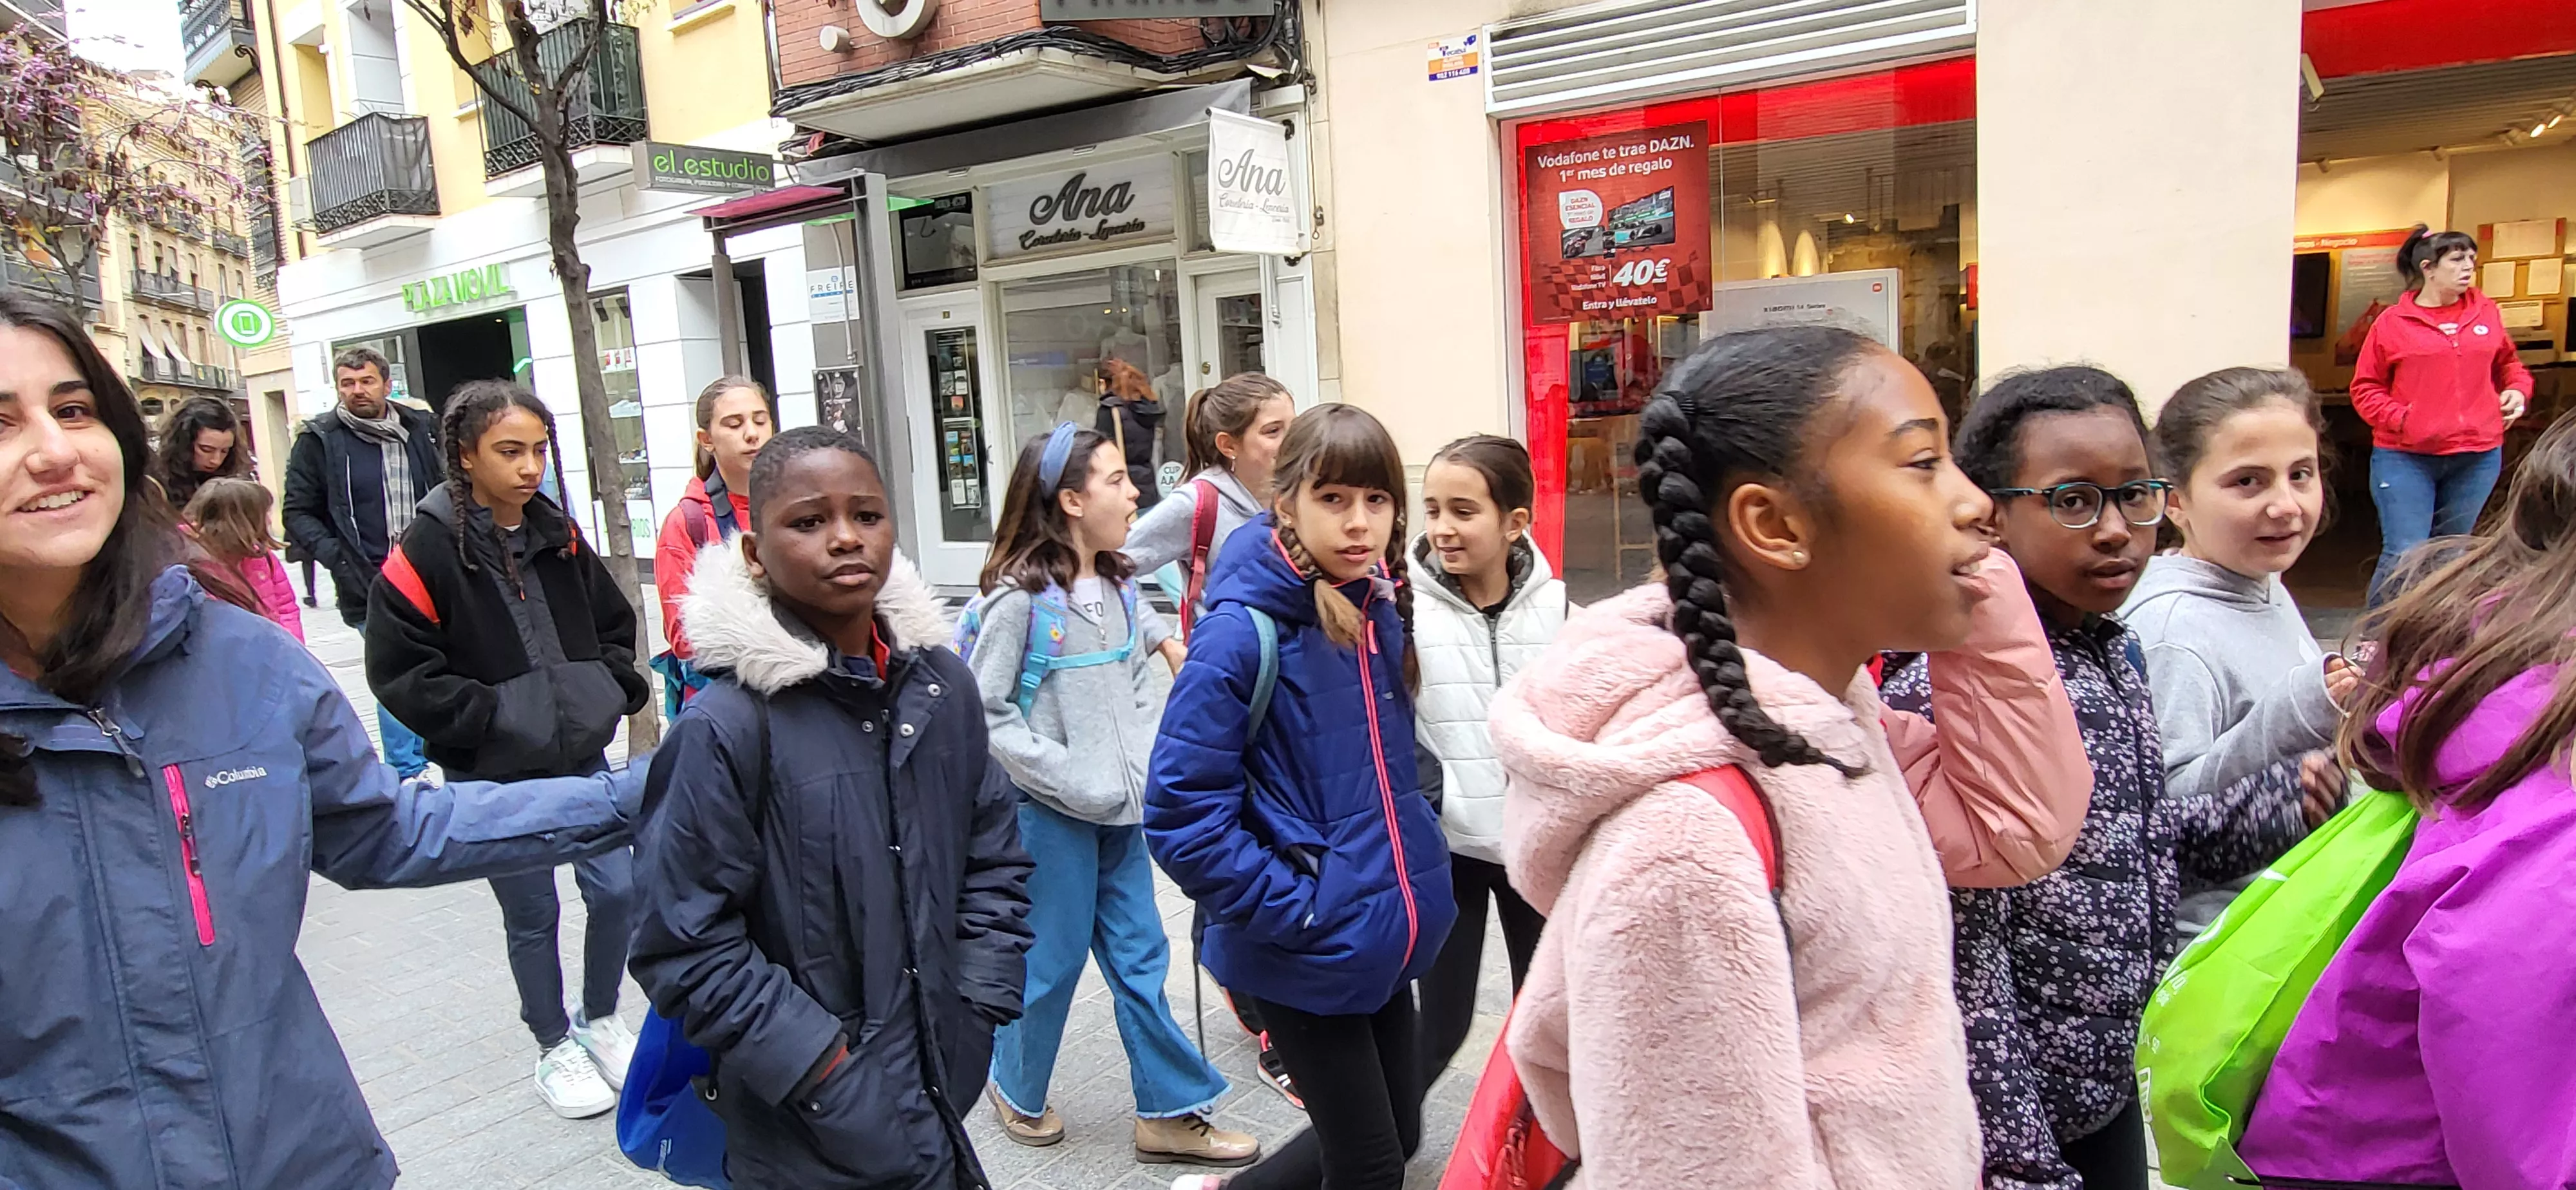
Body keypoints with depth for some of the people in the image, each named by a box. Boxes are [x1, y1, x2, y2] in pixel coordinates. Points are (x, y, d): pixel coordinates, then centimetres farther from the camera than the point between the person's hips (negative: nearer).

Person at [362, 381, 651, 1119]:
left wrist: (612, 691, 1)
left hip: (580, 755, 4)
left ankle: (600, 1019, 30)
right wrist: (495, 715, -18)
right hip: (494, 773, -4)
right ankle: (555, 1048, 31)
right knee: (532, 915, 9)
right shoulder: (428, 550, -13)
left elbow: (614, 623, 16)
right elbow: (397, 672, -13)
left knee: (619, 890, 4)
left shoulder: (558, 535, 3)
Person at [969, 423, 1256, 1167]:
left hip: (1122, 806, 6)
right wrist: (1067, 777, -17)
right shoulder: (1021, 597, -14)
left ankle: (1170, 1112, 22)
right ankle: (1018, 1092, 33)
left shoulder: (1121, 588, 6)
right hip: (1051, 813, -6)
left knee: (1140, 959, 11)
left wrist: (1149, 763, 1)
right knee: (1052, 961, 8)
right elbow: (984, 712, -14)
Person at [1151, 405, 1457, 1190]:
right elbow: (1182, 814, -21)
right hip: (1306, 950, -7)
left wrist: (1413, 864, 9)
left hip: (1388, 933, 7)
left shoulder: (1384, 611, 1)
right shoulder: (1245, 632, -20)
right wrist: (1292, 909, -19)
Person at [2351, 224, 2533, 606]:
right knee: (2403, 556, -10)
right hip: (2405, 458, -4)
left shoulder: (2487, 312, 9)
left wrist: (2518, 389, 5)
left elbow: (2508, 362, 24)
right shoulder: (2393, 322, -2)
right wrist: (2399, 418, -13)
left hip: (2478, 457, 4)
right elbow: (2365, 388, 1)